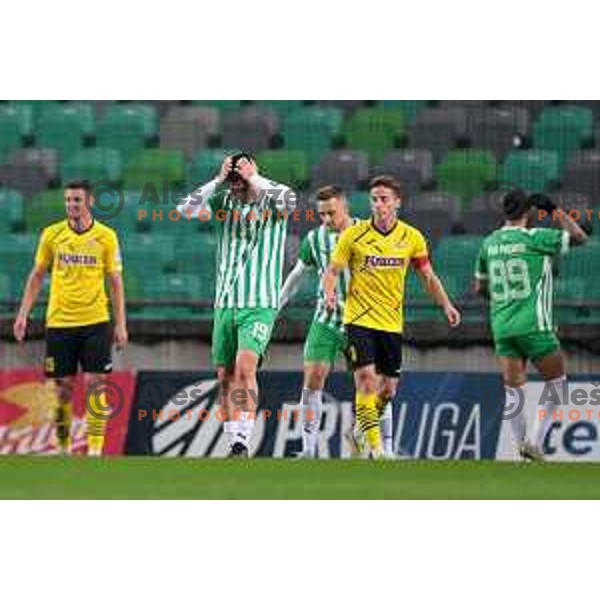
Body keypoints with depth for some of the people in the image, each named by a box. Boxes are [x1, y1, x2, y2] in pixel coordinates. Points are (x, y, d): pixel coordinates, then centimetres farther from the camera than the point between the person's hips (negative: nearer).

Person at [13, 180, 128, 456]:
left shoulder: (106, 236, 0)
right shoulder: (51, 234, 3)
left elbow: (116, 282, 4)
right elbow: (36, 276, 10)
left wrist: (121, 324, 0)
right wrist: (23, 314, 4)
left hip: (95, 322, -1)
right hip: (59, 322, 1)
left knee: (94, 384, -8)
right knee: (63, 387, 3)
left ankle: (95, 449, -6)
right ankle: (63, 447, 14)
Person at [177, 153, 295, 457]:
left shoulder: (271, 200, -3)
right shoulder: (224, 201, 6)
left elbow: (288, 199, -26)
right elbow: (186, 209, -8)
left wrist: (254, 178, -17)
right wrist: (218, 180, -14)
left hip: (260, 304, -5)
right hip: (225, 303, 5)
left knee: (245, 366, -21)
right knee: (226, 375, 5)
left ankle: (243, 441, -23)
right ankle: (234, 443, 13)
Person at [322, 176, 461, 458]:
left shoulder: (412, 237, 1)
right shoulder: (353, 235, -6)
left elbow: (428, 276, 10)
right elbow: (332, 271, -2)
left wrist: (446, 305, -2)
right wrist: (330, 292, -23)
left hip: (392, 323, 3)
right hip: (359, 318, -3)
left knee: (388, 389, 7)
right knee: (366, 377, -19)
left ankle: (360, 430, 32)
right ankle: (374, 445, -16)